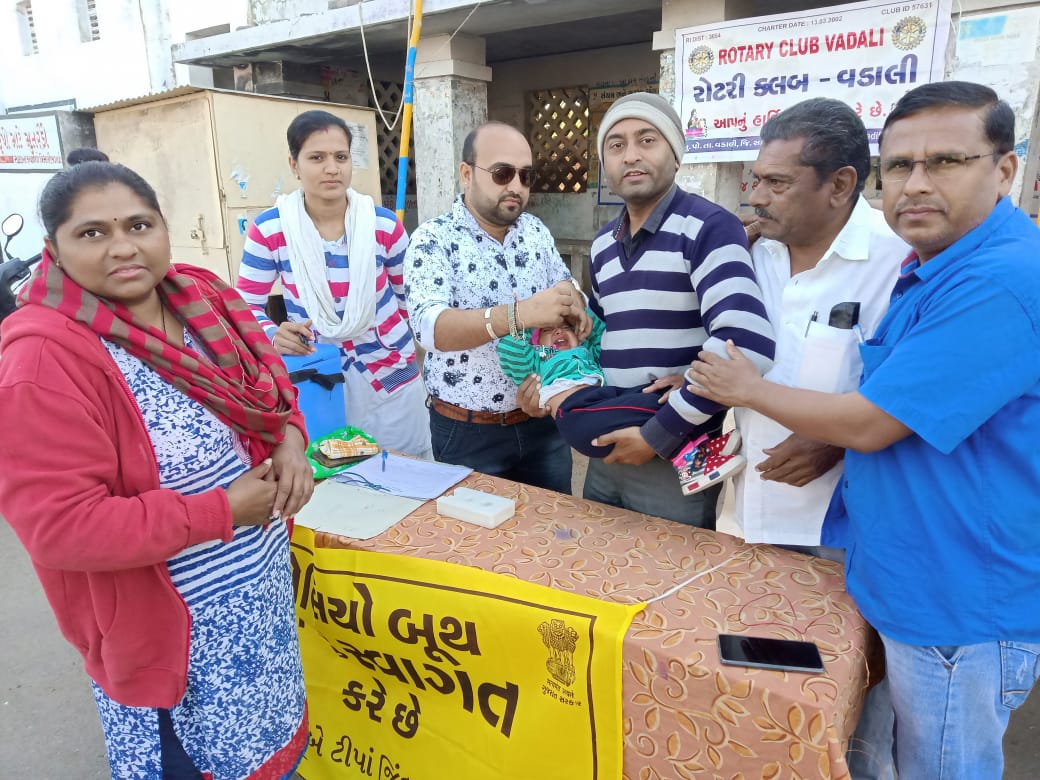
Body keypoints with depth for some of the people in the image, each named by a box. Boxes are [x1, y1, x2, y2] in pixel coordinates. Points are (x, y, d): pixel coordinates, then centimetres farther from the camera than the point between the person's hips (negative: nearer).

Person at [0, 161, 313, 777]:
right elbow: (61, 527, -27)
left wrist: (289, 439, -11)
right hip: (173, 622, -6)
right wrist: (223, 511, -24)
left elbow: (269, 385, 10)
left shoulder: (202, 296, -4)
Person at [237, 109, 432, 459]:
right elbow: (247, 306, -3)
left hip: (390, 373, 1)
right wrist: (273, 336, -22)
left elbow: (408, 293, 8)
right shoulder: (268, 230, -10)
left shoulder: (384, 225, -6)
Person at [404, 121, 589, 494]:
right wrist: (518, 314, -41)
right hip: (468, 433, -4)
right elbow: (429, 326, -27)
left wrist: (574, 305, -14)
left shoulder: (536, 230, 4)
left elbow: (568, 289, 11)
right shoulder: (434, 239, -13)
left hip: (543, 420, 5)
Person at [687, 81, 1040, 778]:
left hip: (960, 613, -9)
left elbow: (870, 424, -25)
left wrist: (749, 390, -10)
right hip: (912, 585, 9)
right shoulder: (932, 269, 7)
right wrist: (824, 447, 0)